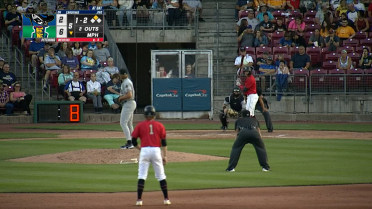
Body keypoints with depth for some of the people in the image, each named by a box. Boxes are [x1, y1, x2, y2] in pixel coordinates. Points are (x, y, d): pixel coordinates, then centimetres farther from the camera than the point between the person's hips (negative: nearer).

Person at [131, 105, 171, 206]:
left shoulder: (140, 125, 5)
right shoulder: (159, 125, 7)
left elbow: (133, 141, 2)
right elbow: (164, 142, 4)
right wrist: (165, 156, 7)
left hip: (144, 150, -1)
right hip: (156, 151, 1)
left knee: (141, 176, 1)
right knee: (161, 176, 8)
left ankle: (139, 199, -6)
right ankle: (166, 199, 8)